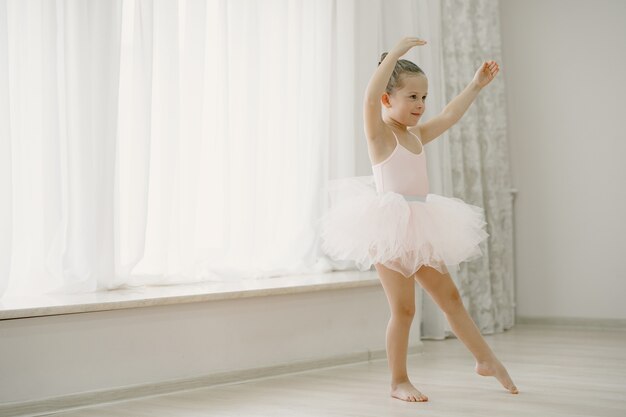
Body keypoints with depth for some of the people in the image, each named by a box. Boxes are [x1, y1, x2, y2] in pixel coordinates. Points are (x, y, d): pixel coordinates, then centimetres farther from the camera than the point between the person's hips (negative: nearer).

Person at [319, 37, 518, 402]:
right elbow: (371, 96, -24)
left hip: (419, 228, 8)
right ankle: (399, 381, 10)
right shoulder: (379, 131, -7)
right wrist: (398, 52, -25)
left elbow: (448, 117, 24)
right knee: (404, 308, -3)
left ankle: (487, 360, 24)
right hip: (390, 228, -8)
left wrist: (476, 86, 22)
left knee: (450, 296, 14)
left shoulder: (416, 135, 15)